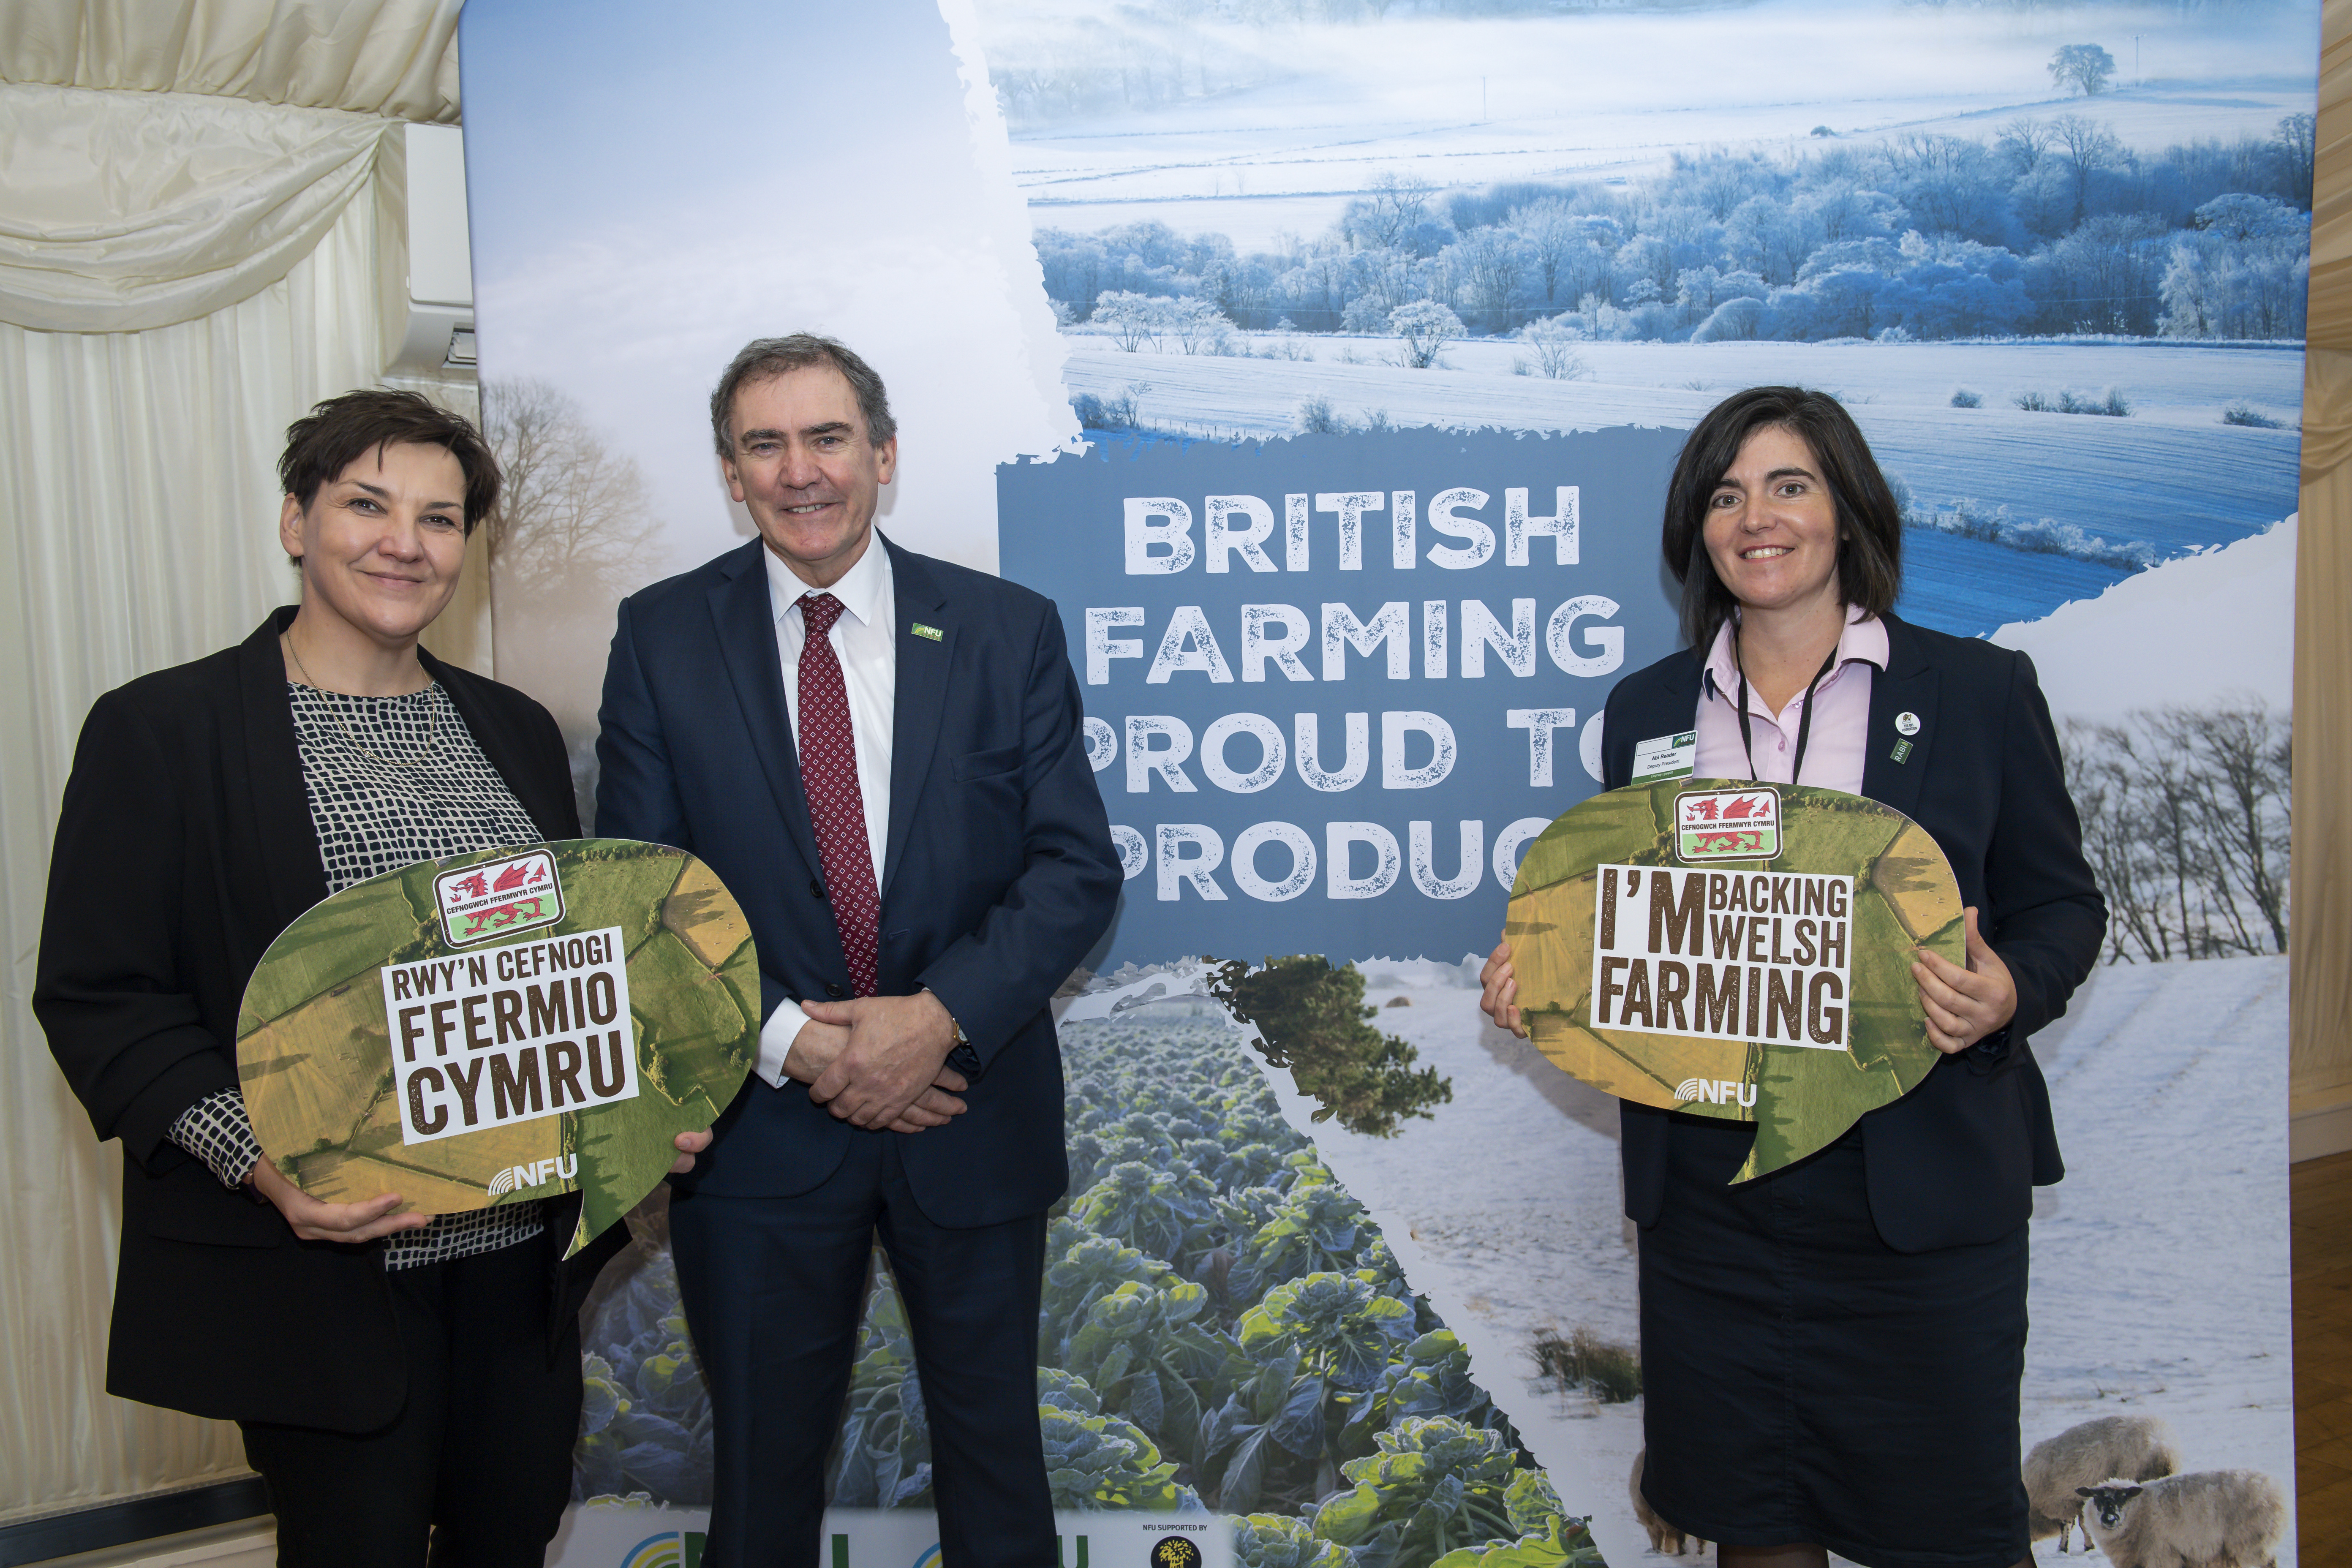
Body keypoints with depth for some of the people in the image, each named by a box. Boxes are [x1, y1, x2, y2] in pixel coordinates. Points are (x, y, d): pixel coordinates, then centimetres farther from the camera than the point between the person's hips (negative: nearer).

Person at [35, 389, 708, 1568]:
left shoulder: (514, 731, 11)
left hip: (525, 1243, 5)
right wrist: (256, 1158, -22)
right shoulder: (161, 729, -5)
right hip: (314, 1270, -4)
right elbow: (95, 992, -8)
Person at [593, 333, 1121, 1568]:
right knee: (762, 1464, 18)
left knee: (992, 1445, 18)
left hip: (971, 1119, 0)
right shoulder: (663, 636, 0)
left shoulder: (1007, 630, -1)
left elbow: (1077, 866, -6)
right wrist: (788, 1040, -16)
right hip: (760, 1129, 0)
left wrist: (939, 1016, -19)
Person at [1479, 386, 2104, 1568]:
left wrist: (2009, 992, -17)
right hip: (1707, 1190, 3)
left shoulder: (1981, 690, 0)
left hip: (1919, 1191, -2)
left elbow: (2061, 904, 4)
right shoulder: (1646, 708, 8)